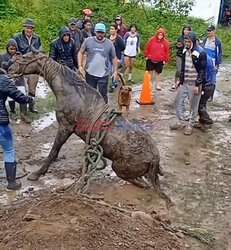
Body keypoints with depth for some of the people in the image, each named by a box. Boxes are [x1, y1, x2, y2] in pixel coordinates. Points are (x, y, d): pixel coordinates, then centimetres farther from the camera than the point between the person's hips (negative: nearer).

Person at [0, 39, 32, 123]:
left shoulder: (19, 54, 4)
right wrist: (11, 60, -25)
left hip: (19, 79, 1)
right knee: (11, 97, 7)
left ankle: (23, 115, -2)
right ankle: (12, 112, 27)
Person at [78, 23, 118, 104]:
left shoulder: (109, 43, -4)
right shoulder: (88, 41, -5)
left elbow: (114, 58, 4)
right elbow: (81, 52, 3)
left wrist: (115, 71, 0)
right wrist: (80, 66, -8)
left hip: (103, 75, -1)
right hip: (90, 73, 1)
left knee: (103, 95, 4)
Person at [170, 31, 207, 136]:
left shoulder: (201, 53, -15)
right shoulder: (185, 50, 6)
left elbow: (202, 70, -14)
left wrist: (197, 85, -17)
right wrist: (180, 79, 14)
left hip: (194, 84, -7)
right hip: (184, 82, 7)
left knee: (194, 105, 4)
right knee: (178, 101, 10)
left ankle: (190, 125, 17)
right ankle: (181, 122, 25)